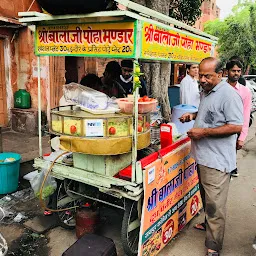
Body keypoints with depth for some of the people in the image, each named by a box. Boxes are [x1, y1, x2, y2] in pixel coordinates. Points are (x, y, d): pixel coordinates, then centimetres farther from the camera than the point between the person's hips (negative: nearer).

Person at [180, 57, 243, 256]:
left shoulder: (229, 95, -17)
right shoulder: (206, 91, 12)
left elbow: (236, 127, -21)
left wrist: (204, 132, -22)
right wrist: (193, 115, 9)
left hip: (217, 160, -9)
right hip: (203, 156, 9)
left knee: (215, 206, -1)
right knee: (206, 198, 24)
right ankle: (208, 223, 45)